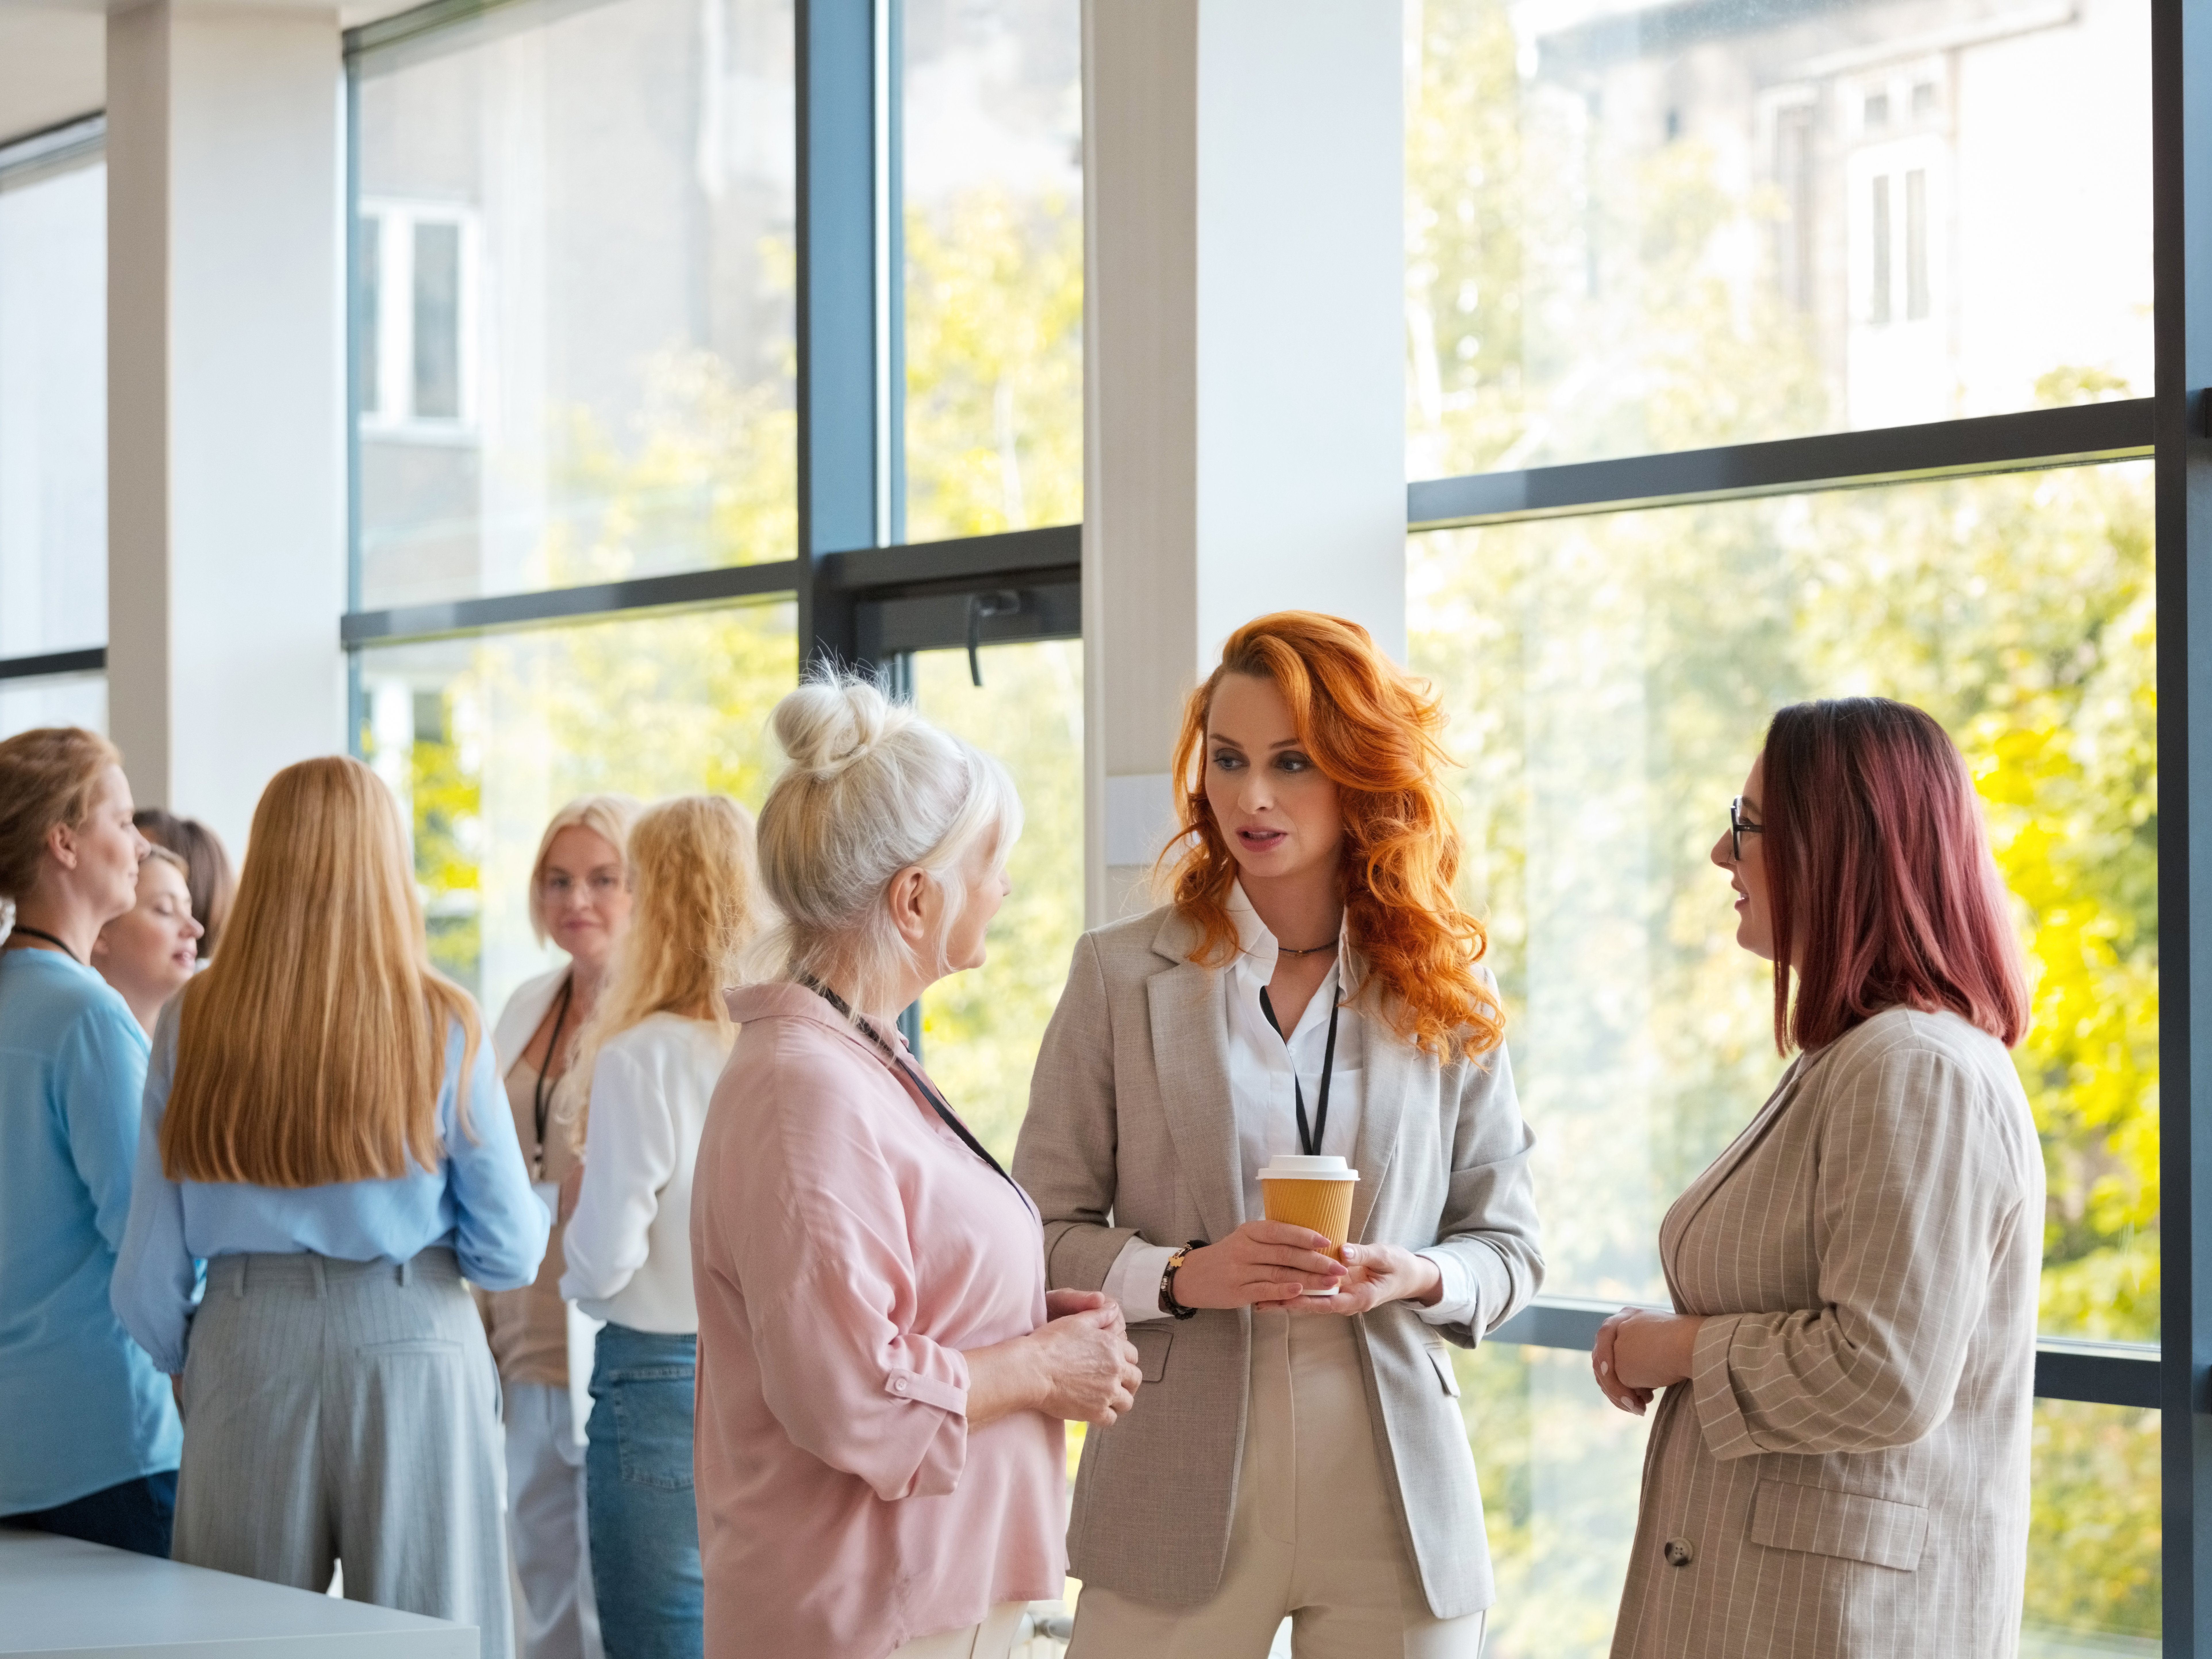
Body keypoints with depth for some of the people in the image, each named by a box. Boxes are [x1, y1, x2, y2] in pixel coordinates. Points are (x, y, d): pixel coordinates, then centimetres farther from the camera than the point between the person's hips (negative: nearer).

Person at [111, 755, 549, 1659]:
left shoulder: (193, 1023, -2)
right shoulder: (444, 1026, -6)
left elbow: (150, 1269, 1)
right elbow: (511, 1252, -2)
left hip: (248, 1351, 2)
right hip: (415, 1348, -1)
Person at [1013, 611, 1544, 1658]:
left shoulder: (1448, 990, 6)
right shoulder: (1122, 973, 3)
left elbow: (1509, 1245, 10)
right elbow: (1043, 1236, 2)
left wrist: (1419, 1278, -11)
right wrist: (1181, 1276, -16)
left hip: (1393, 1500, 1)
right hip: (1177, 1508, -1)